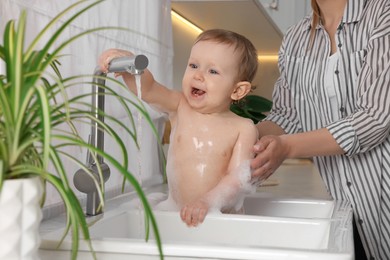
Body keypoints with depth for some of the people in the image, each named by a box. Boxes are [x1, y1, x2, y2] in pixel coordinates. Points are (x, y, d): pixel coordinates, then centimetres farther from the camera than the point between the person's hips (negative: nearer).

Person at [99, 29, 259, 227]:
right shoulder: (180, 109, 3)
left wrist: (208, 202, -26)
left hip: (223, 218, -2)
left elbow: (239, 177, -11)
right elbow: (146, 88, -10)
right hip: (176, 213, 3)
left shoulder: (243, 128, -4)